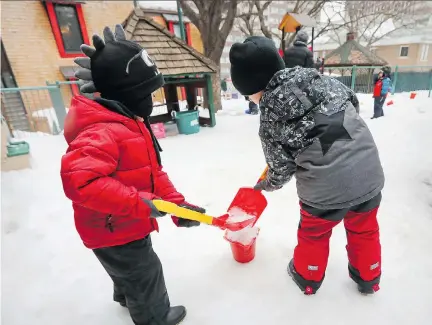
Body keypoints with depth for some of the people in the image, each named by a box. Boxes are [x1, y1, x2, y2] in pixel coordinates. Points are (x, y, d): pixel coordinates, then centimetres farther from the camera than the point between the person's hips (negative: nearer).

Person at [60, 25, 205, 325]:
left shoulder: (132, 124, 1)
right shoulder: (103, 131, -31)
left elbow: (153, 173, 0)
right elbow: (78, 180, -43)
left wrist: (177, 203, -7)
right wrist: (139, 203, -38)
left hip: (128, 224, 9)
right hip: (113, 231, -9)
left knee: (132, 271, 34)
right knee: (145, 274, 15)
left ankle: (127, 297, 65)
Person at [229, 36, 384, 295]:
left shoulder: (270, 123, -13)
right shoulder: (320, 79, -3)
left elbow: (281, 169, -4)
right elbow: (353, 102, 14)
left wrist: (267, 185, 17)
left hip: (325, 190, -4)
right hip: (369, 174, 5)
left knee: (313, 233, 24)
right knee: (365, 229, 29)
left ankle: (308, 277, 49)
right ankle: (368, 278, 52)